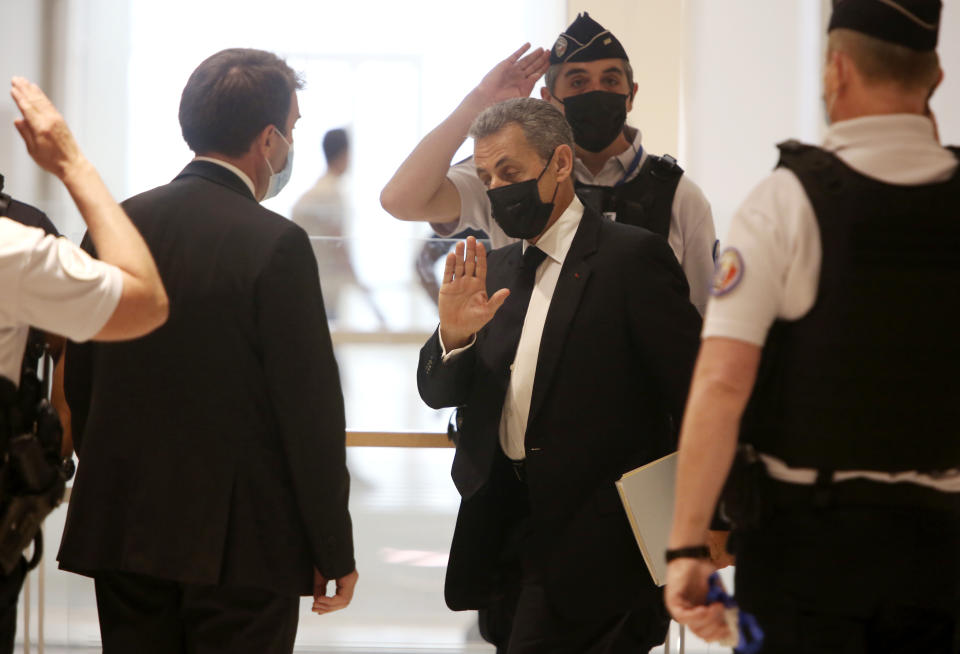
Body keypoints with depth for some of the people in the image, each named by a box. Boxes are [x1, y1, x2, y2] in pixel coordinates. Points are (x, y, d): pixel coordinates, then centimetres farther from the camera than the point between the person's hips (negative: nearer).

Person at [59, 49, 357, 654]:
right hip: (240, 546, -5)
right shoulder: (275, 245, -13)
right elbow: (311, 412, -12)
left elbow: (79, 384, 11)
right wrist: (335, 553, -4)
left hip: (123, 533, 5)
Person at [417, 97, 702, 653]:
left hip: (588, 542, -7)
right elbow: (440, 393, 14)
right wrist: (453, 336, -8)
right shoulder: (498, 268, 13)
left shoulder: (633, 257, -7)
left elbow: (691, 394, -9)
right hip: (504, 533, 7)